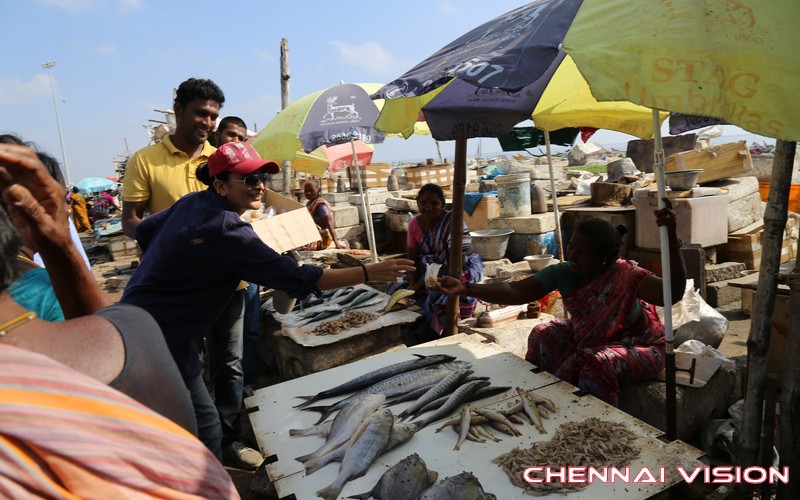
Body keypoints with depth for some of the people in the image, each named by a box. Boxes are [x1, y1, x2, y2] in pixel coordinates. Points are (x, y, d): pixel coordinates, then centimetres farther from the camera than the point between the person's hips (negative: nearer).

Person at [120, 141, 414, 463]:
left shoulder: (192, 202, 0)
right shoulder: (224, 229, -28)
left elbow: (145, 230, 15)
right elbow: (295, 278, -32)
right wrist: (369, 273, -31)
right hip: (162, 337, -10)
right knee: (205, 428, -1)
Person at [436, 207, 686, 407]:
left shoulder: (625, 275, -29)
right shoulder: (562, 273, -18)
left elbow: (673, 292, -44)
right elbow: (514, 292, -26)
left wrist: (671, 238, -55)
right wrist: (466, 288, -38)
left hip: (638, 344, -5)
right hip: (587, 336, 5)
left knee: (597, 362, -32)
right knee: (543, 336, -11)